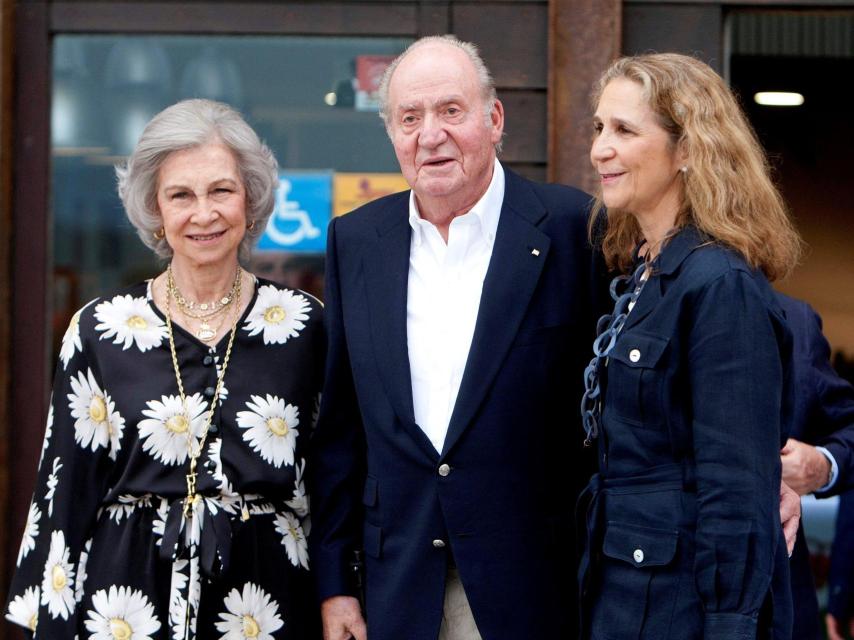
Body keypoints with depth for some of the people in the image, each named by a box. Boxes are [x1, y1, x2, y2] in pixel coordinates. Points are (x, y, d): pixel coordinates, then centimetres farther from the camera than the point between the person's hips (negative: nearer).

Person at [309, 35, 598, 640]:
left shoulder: (574, 227, -6)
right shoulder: (355, 240, 7)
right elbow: (339, 425, 9)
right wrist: (332, 580, 7)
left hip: (535, 587, -3)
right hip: (400, 588, 3)